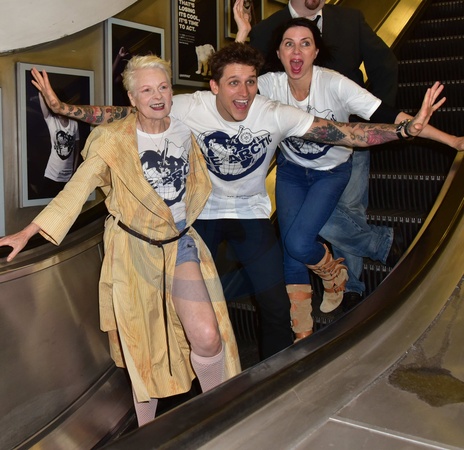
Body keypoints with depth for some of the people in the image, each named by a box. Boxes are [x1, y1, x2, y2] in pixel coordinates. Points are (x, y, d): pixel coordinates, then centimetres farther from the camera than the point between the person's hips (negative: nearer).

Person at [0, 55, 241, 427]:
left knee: (208, 338, -13)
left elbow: (199, 184, 18)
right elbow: (77, 188, -11)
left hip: (179, 243, 2)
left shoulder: (184, 134, 0)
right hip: (133, 248, -1)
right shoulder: (113, 140, -8)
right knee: (144, 349, 6)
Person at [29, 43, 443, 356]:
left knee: (276, 305, -2)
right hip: (201, 213, 0)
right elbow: (123, 116, -17)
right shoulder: (189, 109, -22)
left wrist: (409, 128, -32)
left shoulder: (276, 116, -22)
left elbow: (345, 132, -24)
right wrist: (62, 107, -22)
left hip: (252, 214, 0)